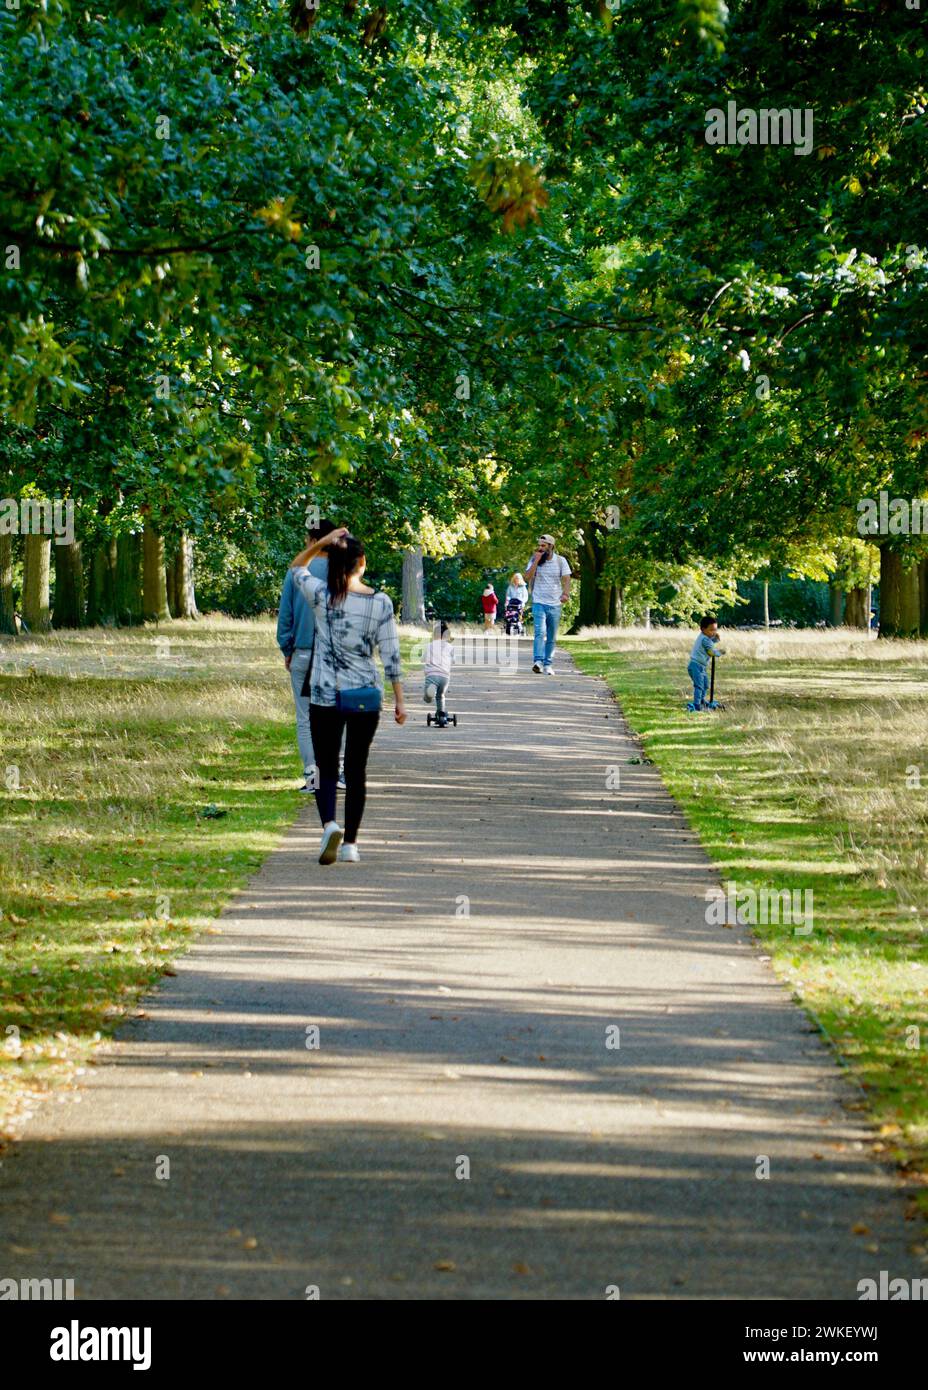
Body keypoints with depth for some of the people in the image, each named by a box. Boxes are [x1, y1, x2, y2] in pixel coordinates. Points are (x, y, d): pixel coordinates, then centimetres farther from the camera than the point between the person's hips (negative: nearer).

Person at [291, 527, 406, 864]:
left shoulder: (321, 595, -6)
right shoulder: (381, 603, -5)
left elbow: (297, 568, 14)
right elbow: (391, 654, -2)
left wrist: (322, 542, 2)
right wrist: (399, 699, 5)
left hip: (325, 697, -1)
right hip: (366, 697, 1)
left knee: (326, 768, 6)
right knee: (356, 770, 10)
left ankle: (329, 825, -19)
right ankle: (350, 843, 12)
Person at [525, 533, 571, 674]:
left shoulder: (560, 561, 3)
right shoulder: (534, 560, 3)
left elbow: (566, 579, -4)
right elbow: (527, 578, -8)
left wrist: (566, 594, -22)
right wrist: (536, 561, -14)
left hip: (555, 604, 2)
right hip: (539, 603, -2)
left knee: (552, 637, 7)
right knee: (540, 632, -20)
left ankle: (548, 664, 16)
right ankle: (538, 661, -30)